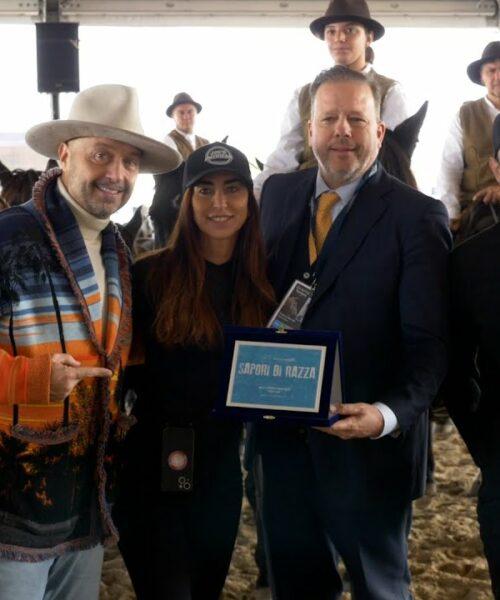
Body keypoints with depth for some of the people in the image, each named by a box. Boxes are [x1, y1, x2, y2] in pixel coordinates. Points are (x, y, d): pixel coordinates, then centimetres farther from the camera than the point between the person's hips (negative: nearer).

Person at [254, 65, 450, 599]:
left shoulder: (418, 216, -11)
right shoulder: (278, 193, 4)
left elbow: (428, 343, -14)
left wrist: (388, 414, -30)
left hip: (369, 445, -4)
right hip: (281, 437, 4)